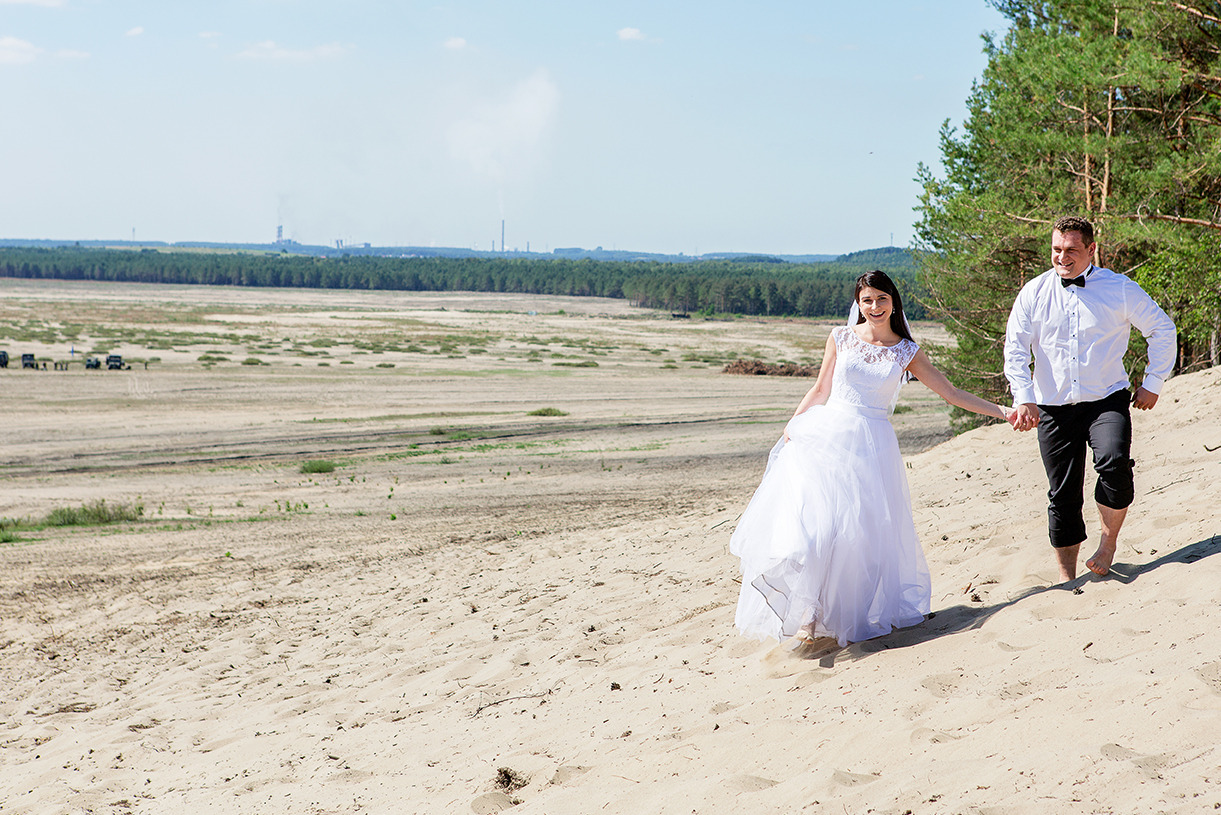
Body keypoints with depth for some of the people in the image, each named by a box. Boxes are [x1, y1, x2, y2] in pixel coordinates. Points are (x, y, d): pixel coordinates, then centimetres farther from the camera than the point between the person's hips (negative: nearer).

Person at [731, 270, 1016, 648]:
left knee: (864, 530, -6)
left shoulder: (907, 352, 6)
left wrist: (1001, 411, 2)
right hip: (826, 434, 0)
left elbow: (951, 393, 8)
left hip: (871, 446, 0)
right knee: (811, 523, -13)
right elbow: (821, 390, 13)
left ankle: (854, 614, 9)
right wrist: (790, 429, 8)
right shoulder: (840, 338, 6)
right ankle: (805, 614, -7)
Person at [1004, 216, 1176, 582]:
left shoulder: (1119, 288, -1)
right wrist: (1024, 398, -11)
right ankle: (1067, 577, 17)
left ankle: (1109, 540, -6)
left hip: (1106, 400, -2)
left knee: (1114, 462, -29)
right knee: (1063, 495, 4)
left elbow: (1162, 329, 9)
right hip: (1053, 408, 2)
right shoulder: (1034, 293, 3)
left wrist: (1152, 384, 7)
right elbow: (1015, 349, 2)